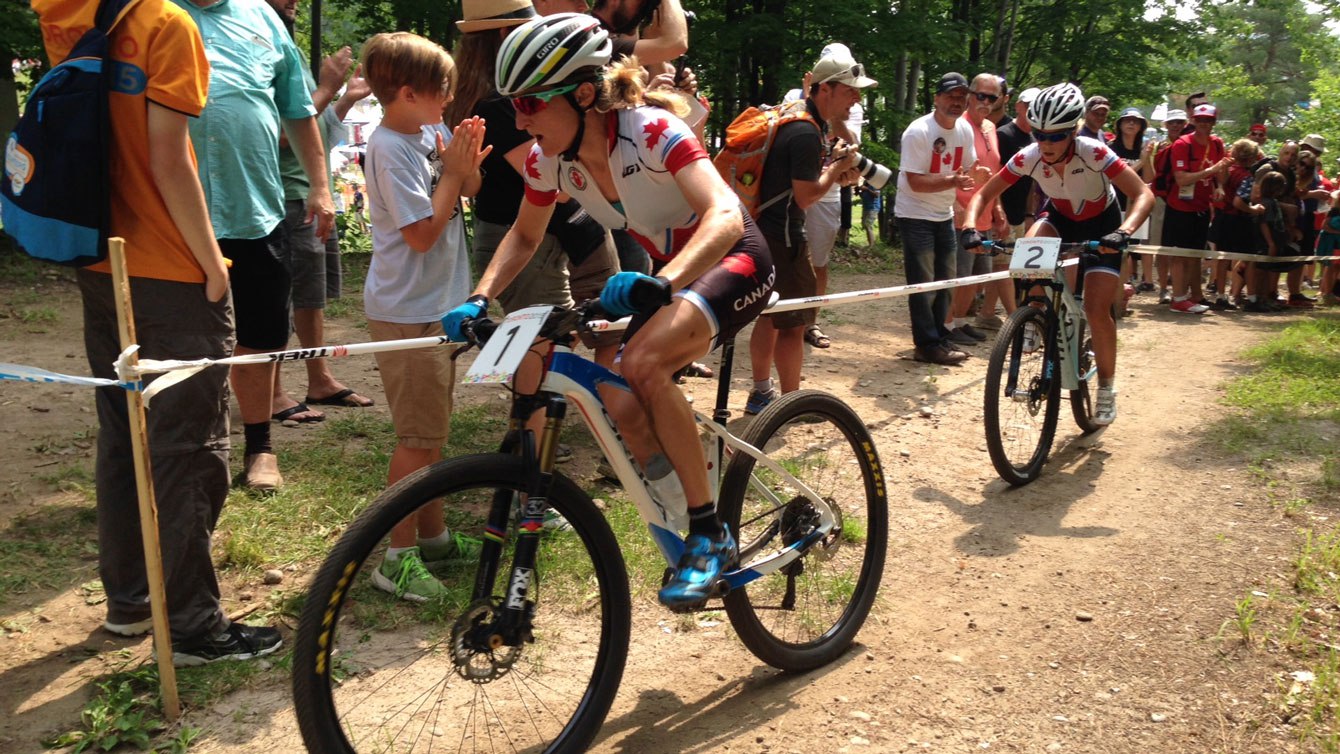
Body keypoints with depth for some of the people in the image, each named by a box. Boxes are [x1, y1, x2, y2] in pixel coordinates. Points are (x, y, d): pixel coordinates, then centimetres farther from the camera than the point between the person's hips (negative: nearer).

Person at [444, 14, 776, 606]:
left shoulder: (650, 130, -29)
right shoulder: (549, 158, -10)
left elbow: (725, 217, -42)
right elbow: (524, 235, 7)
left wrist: (658, 284, -58)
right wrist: (479, 299, -9)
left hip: (734, 260, -7)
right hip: (671, 272, 7)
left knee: (643, 362, -32)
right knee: (619, 406, -12)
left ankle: (711, 535, -18)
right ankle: (694, 541, 8)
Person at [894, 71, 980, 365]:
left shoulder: (965, 130, 2)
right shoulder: (918, 132, -19)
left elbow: (969, 170, 15)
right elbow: (916, 182, -23)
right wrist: (952, 181, -34)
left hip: (944, 215, 7)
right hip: (916, 216, -7)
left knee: (945, 279, 12)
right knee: (923, 282, -5)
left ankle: (939, 336, 24)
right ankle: (927, 344, 2)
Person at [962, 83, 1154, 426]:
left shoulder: (1094, 153, -33)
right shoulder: (1028, 157, -24)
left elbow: (1143, 194, -35)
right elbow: (984, 194, -17)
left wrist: (1122, 232, -53)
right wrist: (970, 228, -36)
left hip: (1101, 224, -3)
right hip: (1059, 217, 3)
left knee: (1096, 309, -14)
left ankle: (1106, 386, 7)